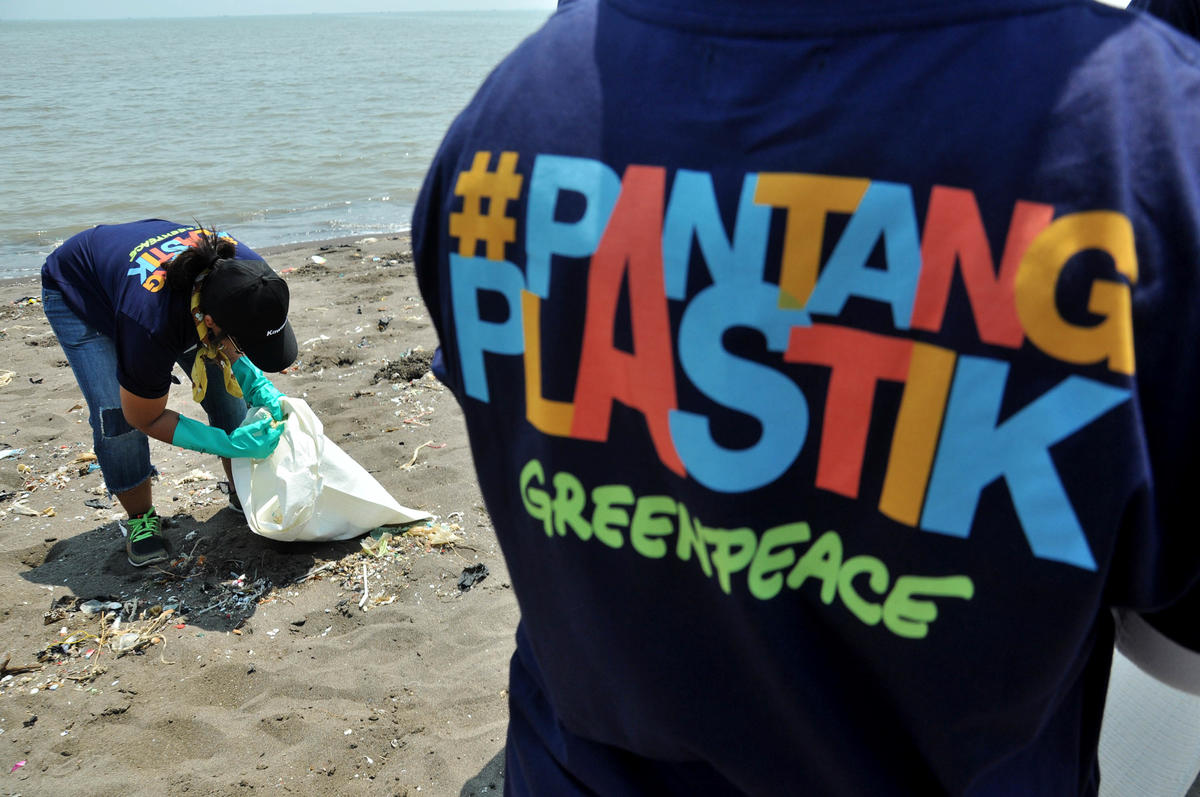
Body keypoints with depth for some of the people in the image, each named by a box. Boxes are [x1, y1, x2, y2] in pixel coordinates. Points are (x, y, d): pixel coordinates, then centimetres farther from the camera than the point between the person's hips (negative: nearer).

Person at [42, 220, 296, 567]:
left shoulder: (251, 275, -32)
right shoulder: (152, 328, -46)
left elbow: (229, 349, -7)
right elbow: (145, 418, -26)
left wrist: (260, 388, -25)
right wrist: (233, 444, -33)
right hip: (76, 291, -5)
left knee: (226, 383, -6)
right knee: (115, 412, -20)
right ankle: (140, 519, 3)